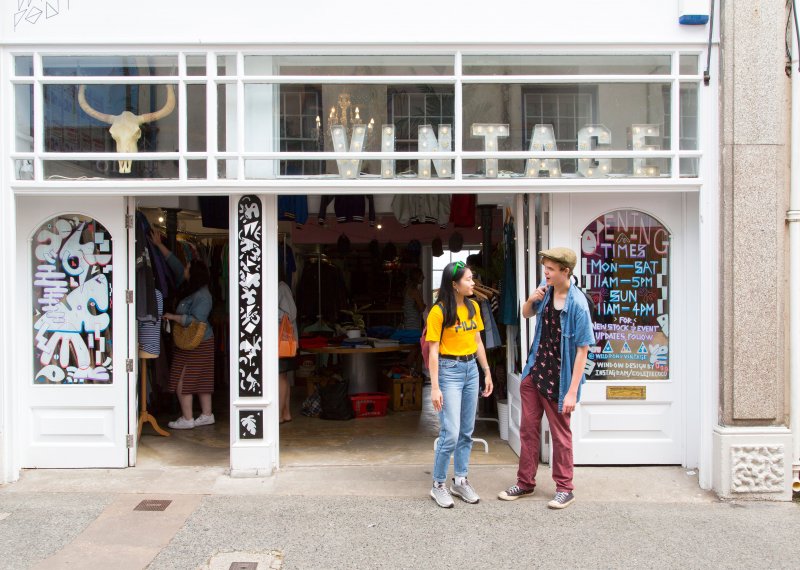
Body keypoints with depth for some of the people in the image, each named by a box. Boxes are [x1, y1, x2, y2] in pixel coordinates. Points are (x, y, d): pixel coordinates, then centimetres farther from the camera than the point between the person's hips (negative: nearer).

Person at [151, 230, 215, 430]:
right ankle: (207, 414, 17)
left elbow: (196, 321, -26)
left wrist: (173, 317, -18)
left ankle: (187, 419, -1)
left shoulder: (202, 296, -19)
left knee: (182, 380, -6)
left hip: (196, 344, -9)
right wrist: (159, 245, 18)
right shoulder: (190, 289, 8)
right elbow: (175, 264, 15)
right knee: (200, 379, 12)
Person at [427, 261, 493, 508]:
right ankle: (438, 485, 9)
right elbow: (433, 351, -13)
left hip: (471, 369, 7)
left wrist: (487, 372, 13)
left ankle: (461, 480, 25)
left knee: (467, 431, 12)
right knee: (450, 433, -7)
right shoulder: (439, 312, -13)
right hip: (449, 370, -6)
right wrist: (435, 387, -16)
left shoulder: (473, 307, 6)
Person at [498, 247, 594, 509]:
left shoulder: (577, 303, -21)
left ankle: (564, 489, 23)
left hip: (558, 379, -6)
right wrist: (531, 300, -6)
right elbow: (526, 314, 18)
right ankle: (525, 483, 27)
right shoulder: (545, 289, -1)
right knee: (528, 429, 14)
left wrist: (572, 391, -20)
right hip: (534, 372, 6)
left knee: (561, 434, 8)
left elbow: (582, 350, -19)